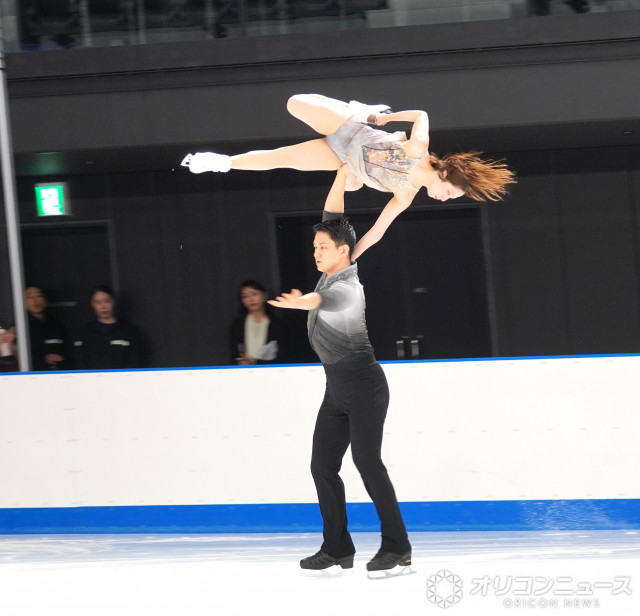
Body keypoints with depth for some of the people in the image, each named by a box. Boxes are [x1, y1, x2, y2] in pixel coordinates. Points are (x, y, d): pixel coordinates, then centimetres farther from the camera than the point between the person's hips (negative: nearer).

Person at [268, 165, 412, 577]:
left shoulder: (348, 287, -13)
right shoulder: (331, 274, 9)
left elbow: (328, 301, -29)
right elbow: (332, 220, 13)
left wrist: (302, 302, -42)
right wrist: (342, 175, 12)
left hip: (363, 383, -10)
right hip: (337, 386, 10)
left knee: (367, 461, -15)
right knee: (323, 466, 5)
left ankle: (398, 549, -15)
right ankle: (338, 549, 10)